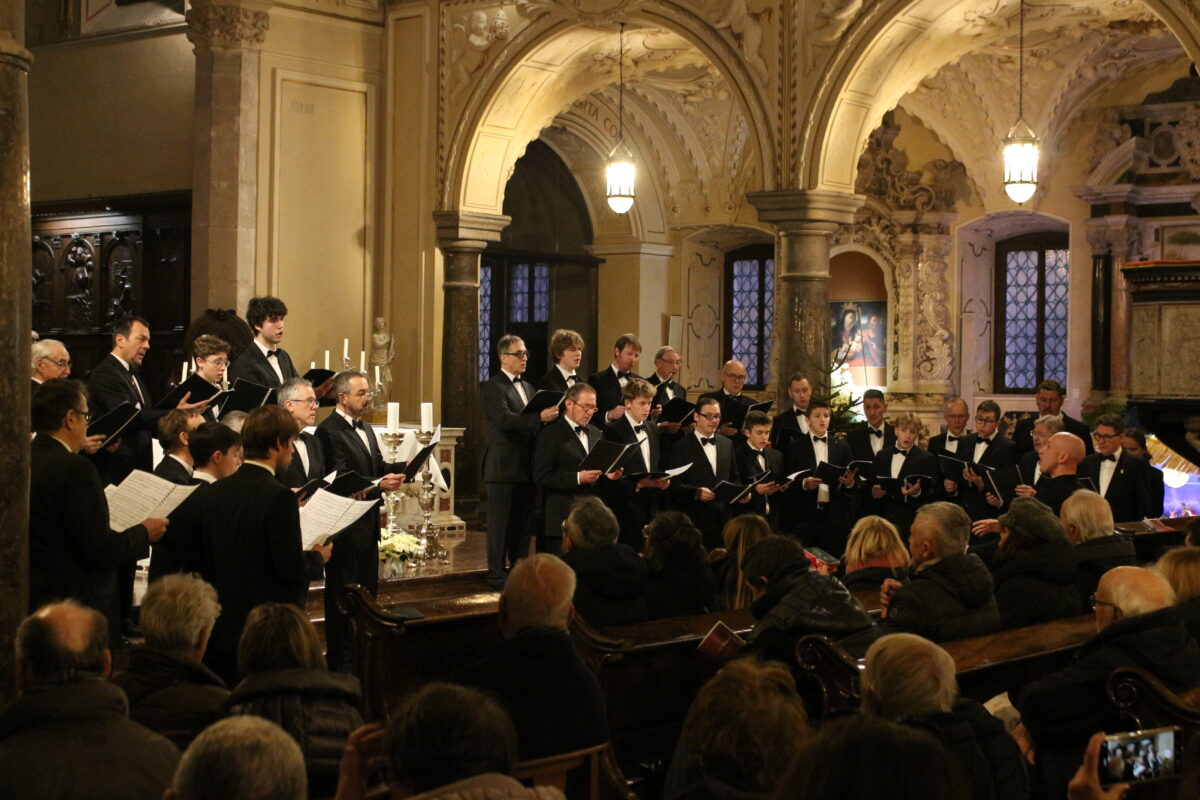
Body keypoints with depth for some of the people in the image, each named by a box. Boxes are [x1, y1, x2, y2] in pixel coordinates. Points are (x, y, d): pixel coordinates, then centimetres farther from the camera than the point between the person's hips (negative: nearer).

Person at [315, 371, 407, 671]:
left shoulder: (365, 429, 15)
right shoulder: (329, 431, -16)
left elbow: (378, 466, 14)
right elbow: (341, 481, -23)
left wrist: (404, 467, -3)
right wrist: (378, 485, -33)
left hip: (368, 523, 9)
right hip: (345, 526, -9)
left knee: (368, 591, 16)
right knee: (342, 594, 1)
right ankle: (340, 659, 9)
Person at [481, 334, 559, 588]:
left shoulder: (528, 387, 19)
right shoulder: (492, 387, -8)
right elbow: (504, 419, -22)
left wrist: (548, 418, -4)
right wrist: (540, 418, -31)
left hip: (526, 467, 8)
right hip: (503, 467, -8)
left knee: (523, 523, 12)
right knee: (500, 522, -2)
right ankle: (497, 574, 3)